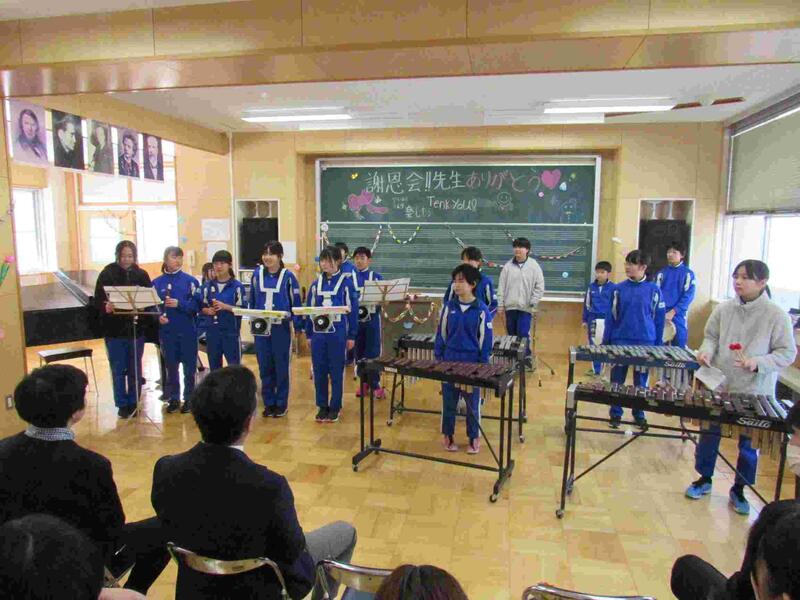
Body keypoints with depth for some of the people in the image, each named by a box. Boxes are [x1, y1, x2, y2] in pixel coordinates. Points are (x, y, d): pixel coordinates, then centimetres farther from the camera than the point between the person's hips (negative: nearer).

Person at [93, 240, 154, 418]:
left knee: (135, 369, 10)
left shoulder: (141, 274, 1)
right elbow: (98, 300, -7)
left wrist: (150, 324, -12)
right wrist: (105, 307, -28)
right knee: (118, 370, 7)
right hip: (114, 330, -1)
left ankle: (133, 402, 23)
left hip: (136, 329, 1)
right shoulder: (107, 274, -4)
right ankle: (122, 404, 19)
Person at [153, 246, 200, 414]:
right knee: (171, 366, 11)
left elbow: (197, 305, -7)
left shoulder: (190, 281, -3)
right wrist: (158, 316, -15)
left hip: (187, 330, -1)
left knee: (189, 366, 7)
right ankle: (173, 398, 25)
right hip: (167, 331, 1)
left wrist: (179, 304, -19)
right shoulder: (156, 283, 2)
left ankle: (189, 398, 21)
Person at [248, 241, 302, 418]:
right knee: (265, 367, 9)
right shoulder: (257, 274, 3)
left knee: (281, 367, 6)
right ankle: (268, 403, 22)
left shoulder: (288, 276, -6)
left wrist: (298, 326, -7)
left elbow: (296, 303, -2)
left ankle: (281, 404, 18)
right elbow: (252, 300, 10)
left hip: (281, 328, -3)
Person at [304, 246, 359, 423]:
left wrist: (352, 336, -4)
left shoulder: (346, 282, -3)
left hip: (337, 334, -3)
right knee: (319, 372, 8)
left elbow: (353, 310, -2)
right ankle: (322, 406, 20)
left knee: (336, 372, 5)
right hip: (318, 333, 4)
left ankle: (335, 407, 16)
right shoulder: (316, 284, 8)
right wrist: (309, 334, 8)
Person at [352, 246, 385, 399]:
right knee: (359, 353, 9)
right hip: (355, 320, 2)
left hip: (372, 320, -2)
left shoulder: (377, 277, 1)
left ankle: (375, 384, 10)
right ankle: (364, 383, 21)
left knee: (373, 352, 1)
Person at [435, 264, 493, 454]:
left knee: (472, 403, 11)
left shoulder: (482, 310, -9)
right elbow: (441, 334, 6)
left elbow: (486, 340, -4)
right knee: (448, 401, 12)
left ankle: (474, 438, 26)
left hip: (472, 364, -2)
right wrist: (438, 358, 3)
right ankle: (447, 435, 28)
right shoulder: (449, 307, -1)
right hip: (449, 362, 2)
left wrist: (483, 365, -5)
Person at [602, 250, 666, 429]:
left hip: (645, 343, 0)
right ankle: (615, 414, 22)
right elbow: (610, 317, 2)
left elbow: (659, 320, 3)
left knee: (641, 382, 11)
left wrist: (658, 346, 2)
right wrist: (605, 343, -1)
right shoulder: (618, 289, -1)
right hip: (620, 342, 1)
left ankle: (639, 415, 25)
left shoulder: (654, 290, -2)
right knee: (617, 381, 8)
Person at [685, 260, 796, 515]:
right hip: (717, 387, 2)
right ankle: (704, 479, 35)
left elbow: (787, 352, -7)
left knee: (749, 443, 12)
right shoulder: (724, 309, -3)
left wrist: (758, 363, -21)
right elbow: (710, 336, 9)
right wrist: (706, 351, -11)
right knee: (709, 434, 14)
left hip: (754, 394, -2)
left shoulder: (776, 315, -10)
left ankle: (739, 490, 33)